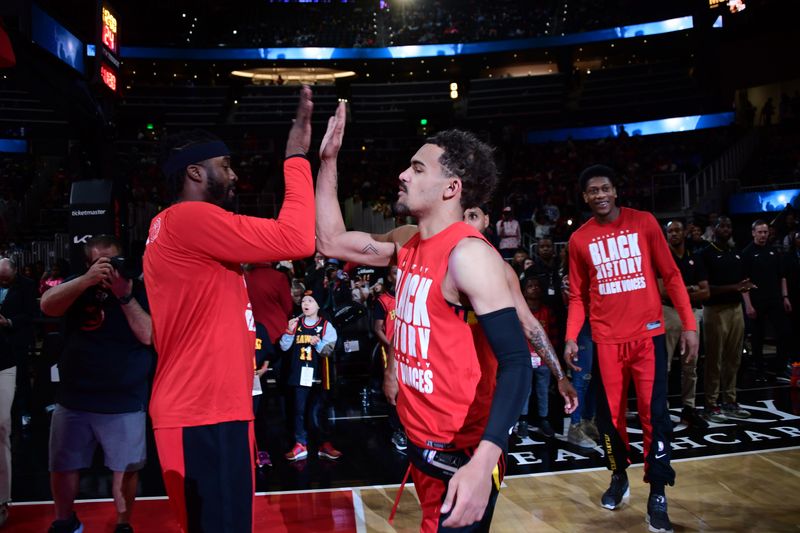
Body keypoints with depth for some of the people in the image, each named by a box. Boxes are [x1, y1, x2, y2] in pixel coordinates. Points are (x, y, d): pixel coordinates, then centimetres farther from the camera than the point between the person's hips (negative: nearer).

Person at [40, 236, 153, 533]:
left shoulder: (139, 291, -2)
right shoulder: (80, 286, 5)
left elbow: (149, 335, -13)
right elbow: (48, 306, -14)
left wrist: (124, 296, -23)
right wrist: (87, 279, -27)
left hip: (124, 401, -3)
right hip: (73, 398, 3)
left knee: (125, 468, 4)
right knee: (62, 466, 13)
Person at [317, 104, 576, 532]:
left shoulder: (468, 255, -20)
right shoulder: (408, 242, 5)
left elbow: (515, 362, -25)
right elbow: (331, 242, 15)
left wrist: (482, 464, -36)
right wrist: (328, 160, 10)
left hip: (459, 455, -8)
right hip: (421, 442, 8)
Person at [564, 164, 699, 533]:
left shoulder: (644, 222, 2)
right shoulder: (579, 239, 5)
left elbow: (671, 275, 4)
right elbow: (578, 296, 9)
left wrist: (689, 324, -3)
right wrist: (571, 337, -4)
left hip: (647, 334, -1)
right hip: (607, 340, 1)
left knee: (655, 415, -3)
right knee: (610, 415, 8)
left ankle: (657, 494, 10)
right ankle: (618, 477, 31)